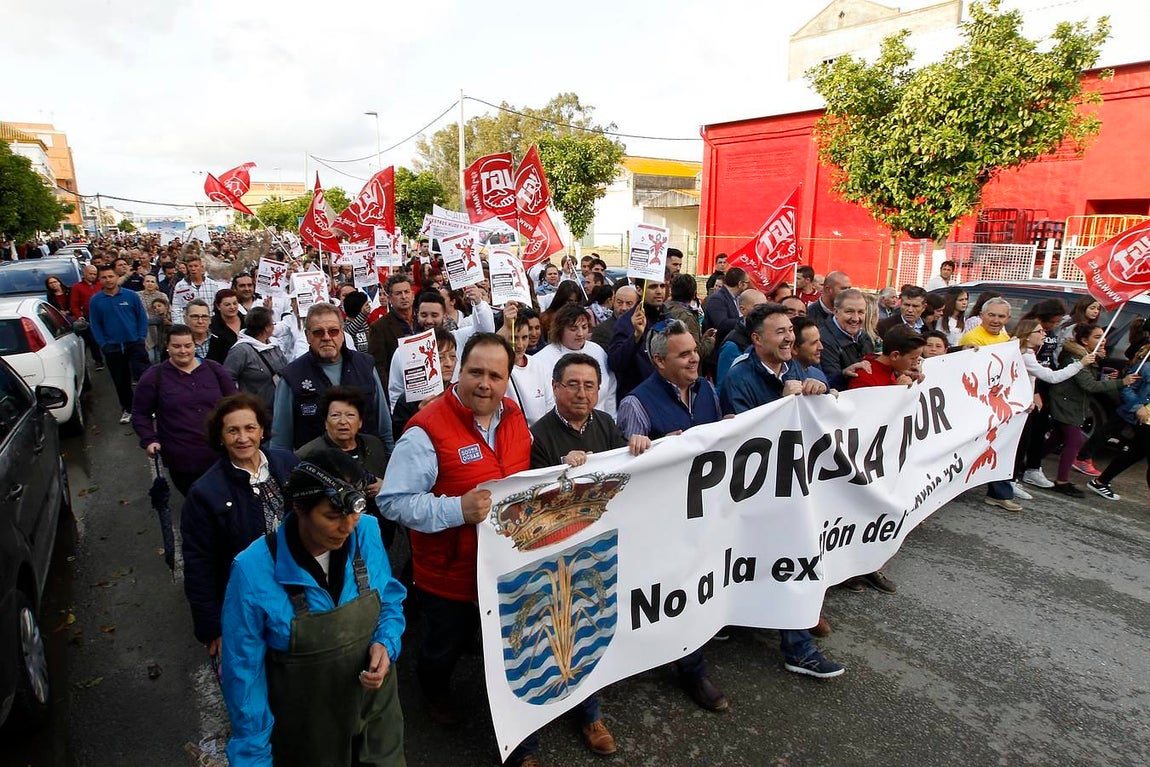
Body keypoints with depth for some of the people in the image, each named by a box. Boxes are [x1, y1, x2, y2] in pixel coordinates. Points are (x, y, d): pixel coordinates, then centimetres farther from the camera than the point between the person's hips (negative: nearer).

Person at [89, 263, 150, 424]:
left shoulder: (131, 296, -1)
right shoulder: (95, 300, 3)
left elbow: (142, 317, 2)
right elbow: (95, 325, 5)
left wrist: (142, 338, -5)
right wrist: (103, 344, -3)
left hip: (135, 344, -2)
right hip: (112, 348, 2)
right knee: (121, 381, 11)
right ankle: (127, 409, 24)